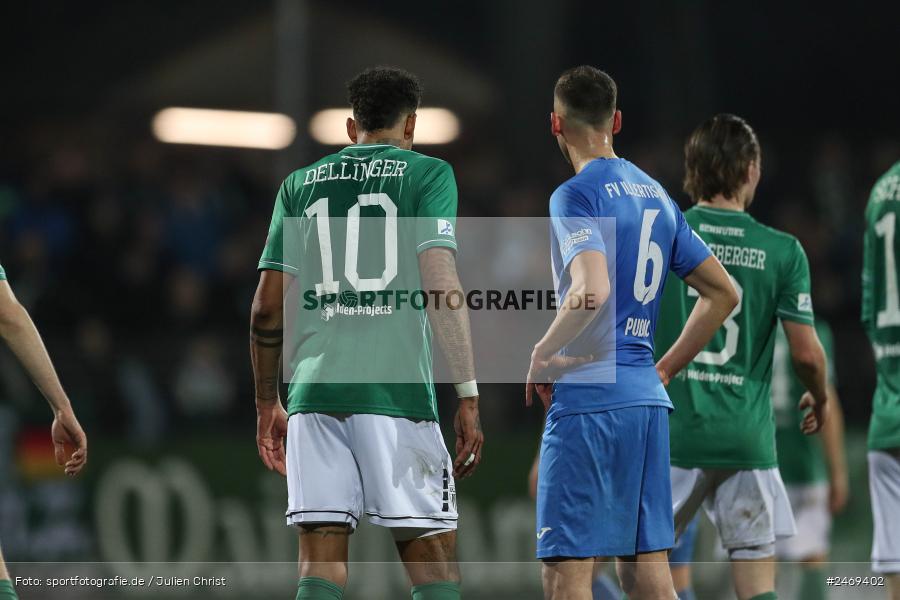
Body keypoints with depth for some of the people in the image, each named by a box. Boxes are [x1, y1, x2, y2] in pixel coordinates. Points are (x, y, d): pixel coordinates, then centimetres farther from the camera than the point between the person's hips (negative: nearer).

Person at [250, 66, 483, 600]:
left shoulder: (301, 184, 17)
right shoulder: (427, 173, 5)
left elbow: (268, 305, 14)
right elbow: (441, 284, -7)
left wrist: (268, 404, 24)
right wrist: (469, 396, -8)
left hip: (314, 393, 4)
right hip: (396, 391, -4)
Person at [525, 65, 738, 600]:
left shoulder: (577, 195, -8)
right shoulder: (657, 196, 16)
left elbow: (593, 292, -24)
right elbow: (723, 293, 20)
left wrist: (544, 354, -10)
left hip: (589, 401, -8)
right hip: (648, 399, 8)